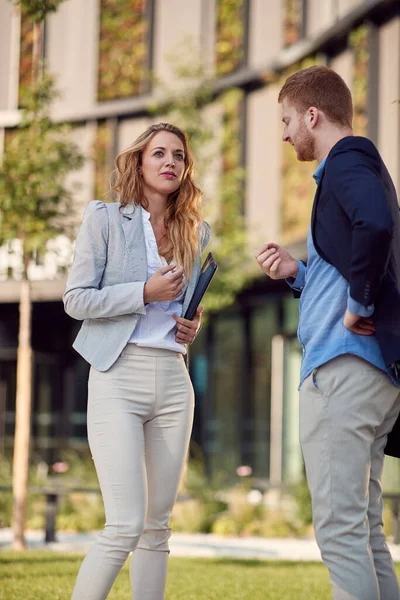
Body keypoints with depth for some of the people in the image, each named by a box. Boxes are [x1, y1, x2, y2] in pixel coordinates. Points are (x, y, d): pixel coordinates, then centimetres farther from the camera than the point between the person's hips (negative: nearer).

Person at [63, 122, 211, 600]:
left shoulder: (194, 232, 15)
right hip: (119, 377, -5)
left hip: (173, 381, 6)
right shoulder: (105, 219, 0)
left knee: (157, 525, 6)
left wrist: (193, 325, 7)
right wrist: (145, 293, -14)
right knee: (125, 525, -13)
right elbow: (75, 299, -4)